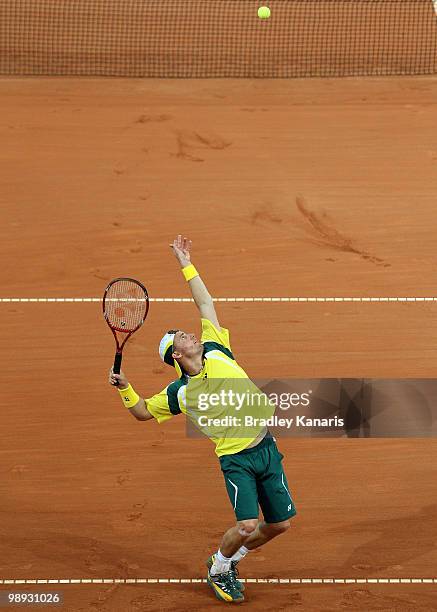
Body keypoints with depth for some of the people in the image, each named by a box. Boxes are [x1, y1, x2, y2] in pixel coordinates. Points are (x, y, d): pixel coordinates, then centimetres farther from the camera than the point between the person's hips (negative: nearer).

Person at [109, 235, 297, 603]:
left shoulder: (216, 350, 6)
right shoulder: (180, 392, -2)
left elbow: (205, 302, 11)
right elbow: (143, 412, 9)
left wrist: (186, 265, 10)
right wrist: (124, 388, -8)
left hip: (267, 448, 4)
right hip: (236, 458, -4)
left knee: (281, 523, 6)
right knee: (247, 524, -17)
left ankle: (233, 557, 31)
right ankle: (218, 569, 13)